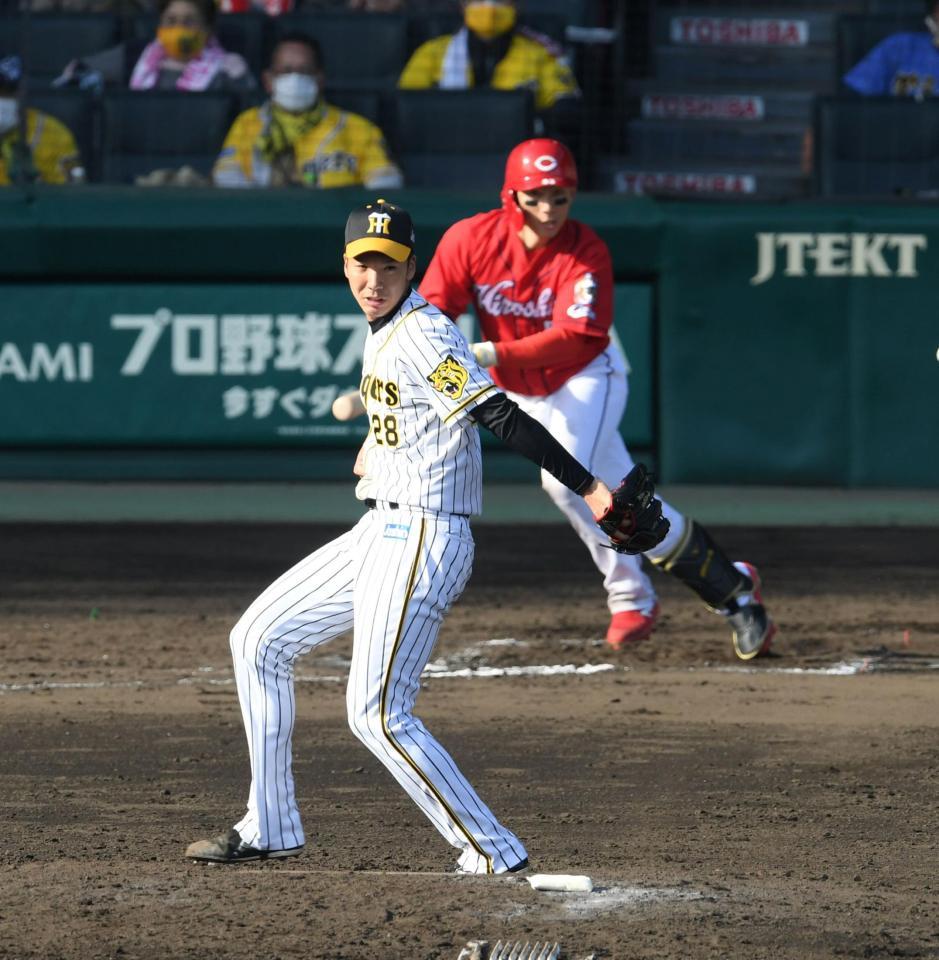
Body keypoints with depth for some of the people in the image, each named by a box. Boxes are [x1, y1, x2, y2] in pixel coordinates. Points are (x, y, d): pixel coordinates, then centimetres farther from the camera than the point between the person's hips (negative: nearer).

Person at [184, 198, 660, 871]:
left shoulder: (423, 337, -17)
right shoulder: (384, 334, 13)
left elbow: (503, 418, -25)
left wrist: (587, 487, -30)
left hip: (422, 538, -10)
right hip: (381, 535, 10)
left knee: (377, 714, -14)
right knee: (260, 640, 14)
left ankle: (494, 856, -10)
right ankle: (270, 829, 19)